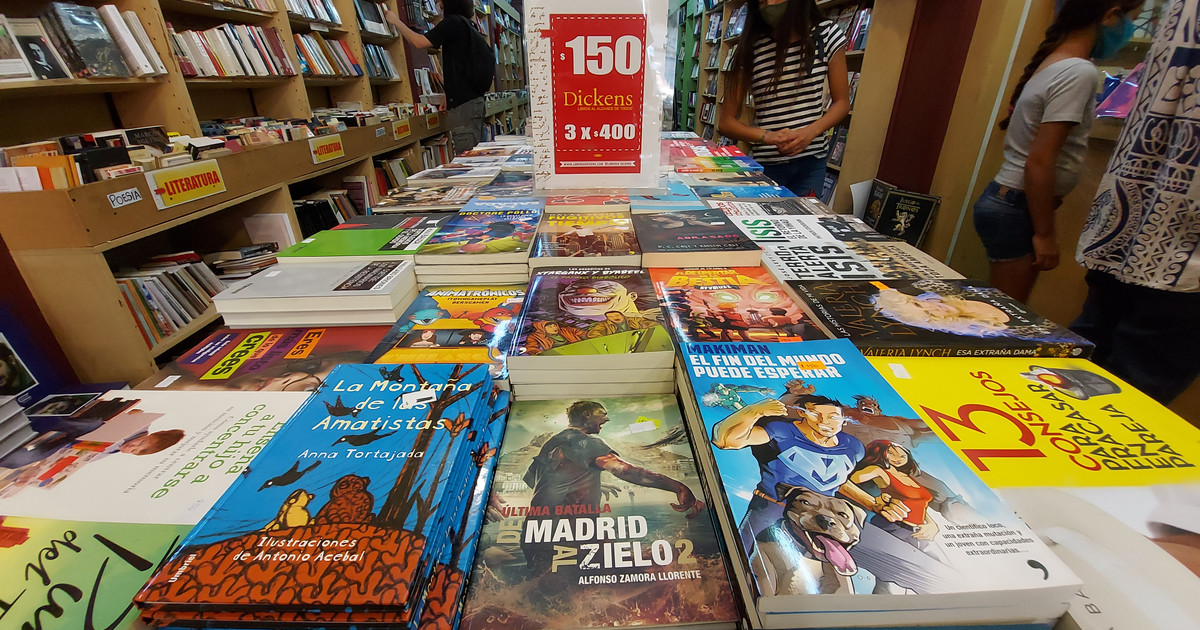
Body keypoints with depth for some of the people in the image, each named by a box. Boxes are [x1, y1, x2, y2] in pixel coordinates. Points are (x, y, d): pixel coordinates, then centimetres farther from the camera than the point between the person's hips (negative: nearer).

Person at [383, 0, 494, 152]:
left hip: (463, 103, -9)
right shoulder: (470, 27, 21)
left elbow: (420, 42, -9)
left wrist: (396, 22, 6)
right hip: (475, 98, 9)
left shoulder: (454, 22, -6)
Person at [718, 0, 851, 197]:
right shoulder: (751, 46, -1)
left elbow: (842, 102, 6)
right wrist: (767, 136, -19)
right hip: (766, 165, -1)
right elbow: (727, 122, -2)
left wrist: (810, 132, -14)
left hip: (812, 162, 1)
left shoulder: (826, 34, 2)